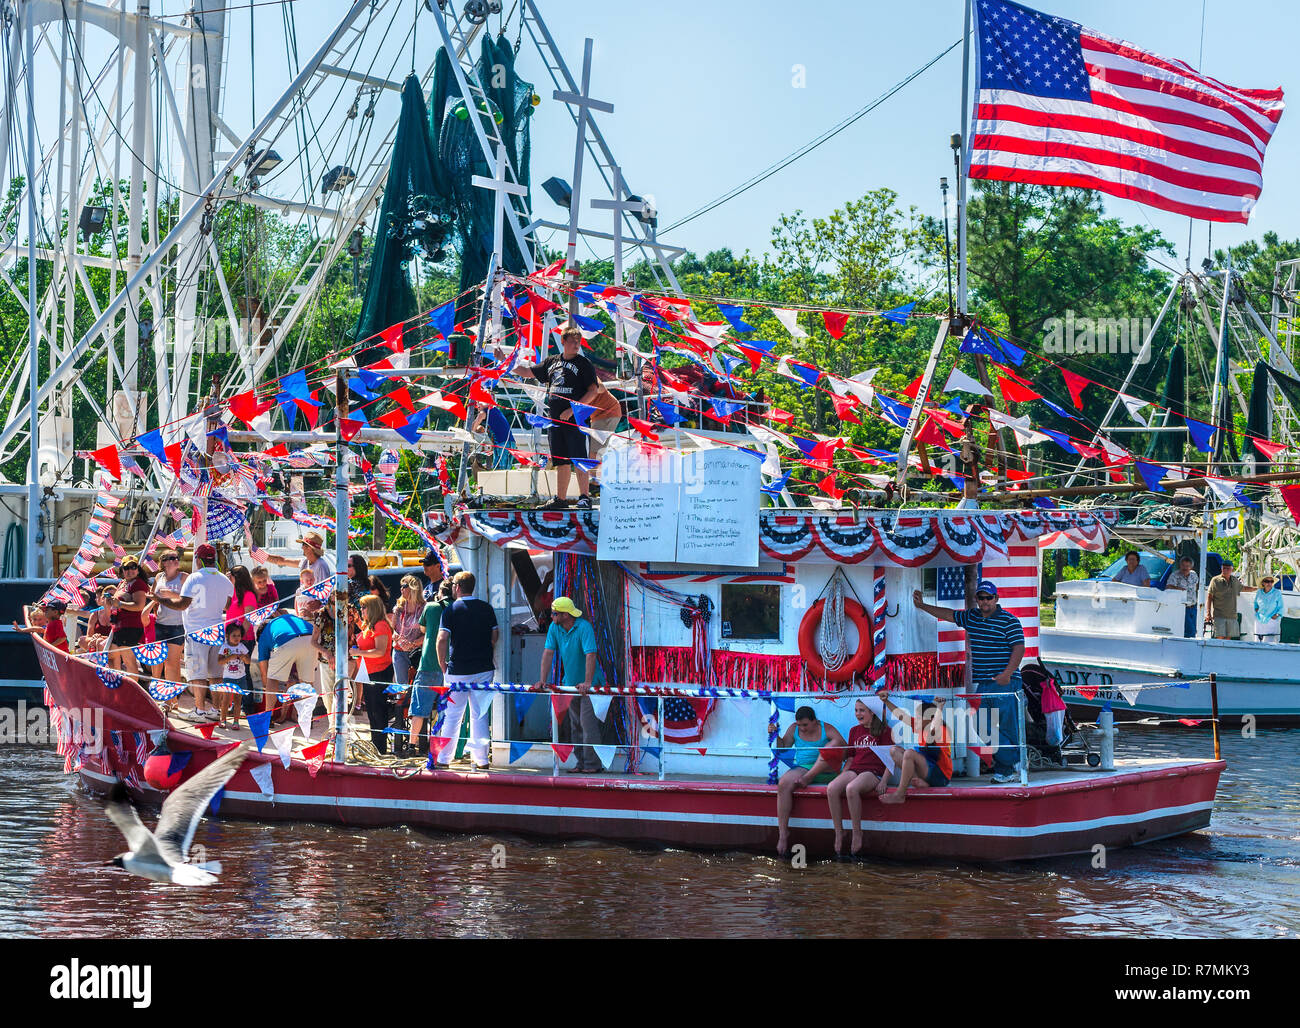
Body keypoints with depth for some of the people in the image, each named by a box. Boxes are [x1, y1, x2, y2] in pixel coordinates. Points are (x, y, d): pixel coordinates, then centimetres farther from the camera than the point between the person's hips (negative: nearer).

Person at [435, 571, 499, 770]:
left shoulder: (451, 610, -7)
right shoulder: (487, 608, 5)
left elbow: (442, 639, -13)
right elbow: (495, 636, 11)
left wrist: (443, 664, -2)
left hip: (458, 670, -3)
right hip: (484, 668, 3)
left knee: (452, 715, 5)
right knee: (480, 714, 8)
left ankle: (444, 759, 10)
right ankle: (481, 759, 7)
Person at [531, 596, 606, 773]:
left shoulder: (584, 627, -21)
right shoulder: (554, 628, -1)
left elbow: (590, 655, -28)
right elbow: (548, 652, -1)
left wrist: (587, 682, -36)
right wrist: (543, 680, -9)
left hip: (589, 684, -7)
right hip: (570, 683, 7)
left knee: (588, 723, -11)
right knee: (575, 724, 8)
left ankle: (593, 764, -9)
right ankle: (581, 762, 14)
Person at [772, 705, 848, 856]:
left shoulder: (826, 729, 0)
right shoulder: (794, 728, 10)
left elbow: (845, 748, -8)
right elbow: (782, 747, 13)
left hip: (824, 772, -2)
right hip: (801, 768, 2)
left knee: (834, 743, -26)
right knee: (783, 784, -31)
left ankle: (807, 778, -29)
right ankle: (783, 833, -31)